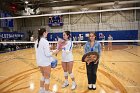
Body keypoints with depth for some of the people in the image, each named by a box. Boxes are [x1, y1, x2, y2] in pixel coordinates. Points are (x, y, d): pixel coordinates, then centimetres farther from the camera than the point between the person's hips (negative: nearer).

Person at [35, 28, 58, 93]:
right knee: (47, 77, 8)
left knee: (43, 76, 25)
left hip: (39, 62, 8)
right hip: (46, 62, -8)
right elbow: (47, 54, -23)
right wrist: (54, 52, -8)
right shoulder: (45, 41, -20)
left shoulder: (37, 41, 5)